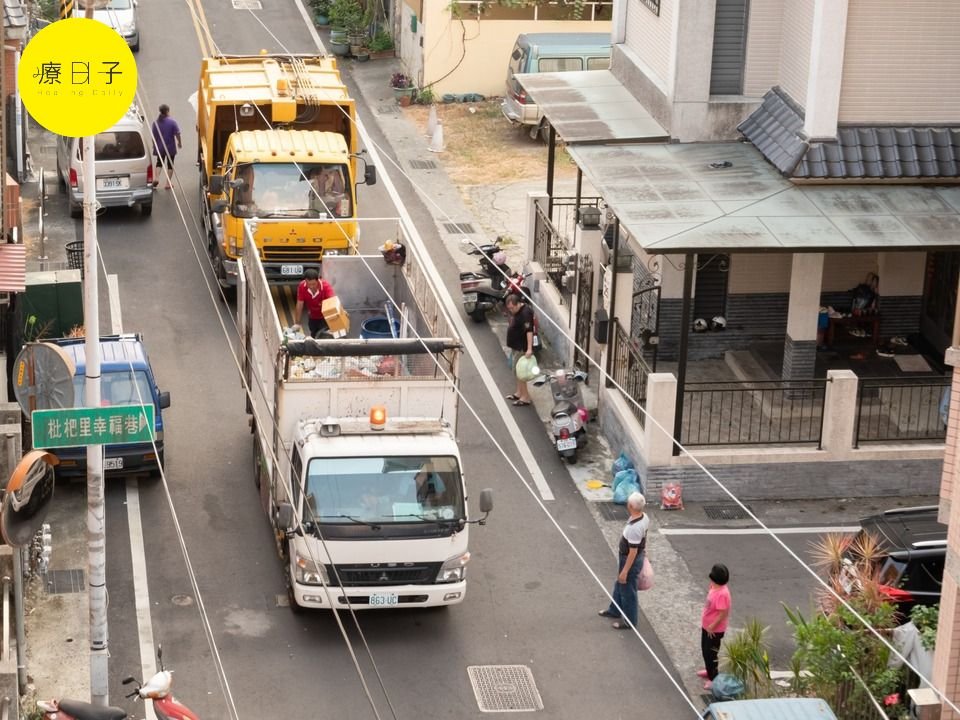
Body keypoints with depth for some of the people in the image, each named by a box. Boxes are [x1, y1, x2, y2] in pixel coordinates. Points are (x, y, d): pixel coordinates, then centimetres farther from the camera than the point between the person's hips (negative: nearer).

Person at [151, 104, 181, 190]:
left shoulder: (156, 122, -4)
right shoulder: (172, 122, -10)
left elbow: (154, 135, 0)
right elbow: (177, 134, -11)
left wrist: (154, 144, 13)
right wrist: (179, 142, 5)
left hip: (159, 147, 2)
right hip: (170, 147, -2)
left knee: (159, 162, 16)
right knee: (170, 164, 8)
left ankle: (157, 178, -7)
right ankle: (168, 184, 7)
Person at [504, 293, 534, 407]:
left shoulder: (525, 313, -25)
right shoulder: (515, 311, 7)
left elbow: (529, 331, -33)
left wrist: (529, 348, -40)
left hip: (521, 348, -10)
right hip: (515, 346, 10)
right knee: (517, 371, 18)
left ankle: (525, 397, -1)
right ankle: (519, 393, 29)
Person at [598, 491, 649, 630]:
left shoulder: (634, 528, -37)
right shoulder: (644, 517, -10)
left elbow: (633, 552, -29)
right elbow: (644, 536, 8)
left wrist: (625, 571, -20)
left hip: (631, 560, -9)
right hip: (632, 556, 9)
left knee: (627, 590, 11)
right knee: (619, 584, 28)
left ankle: (629, 621, 29)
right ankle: (615, 610, 48)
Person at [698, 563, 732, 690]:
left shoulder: (722, 594, -32)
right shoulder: (714, 587, -2)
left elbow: (723, 614, -29)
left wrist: (712, 626, -21)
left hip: (714, 630, -10)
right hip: (707, 626, 10)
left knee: (711, 653, 3)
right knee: (705, 650, 25)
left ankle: (713, 679, 16)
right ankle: (710, 670, 45)